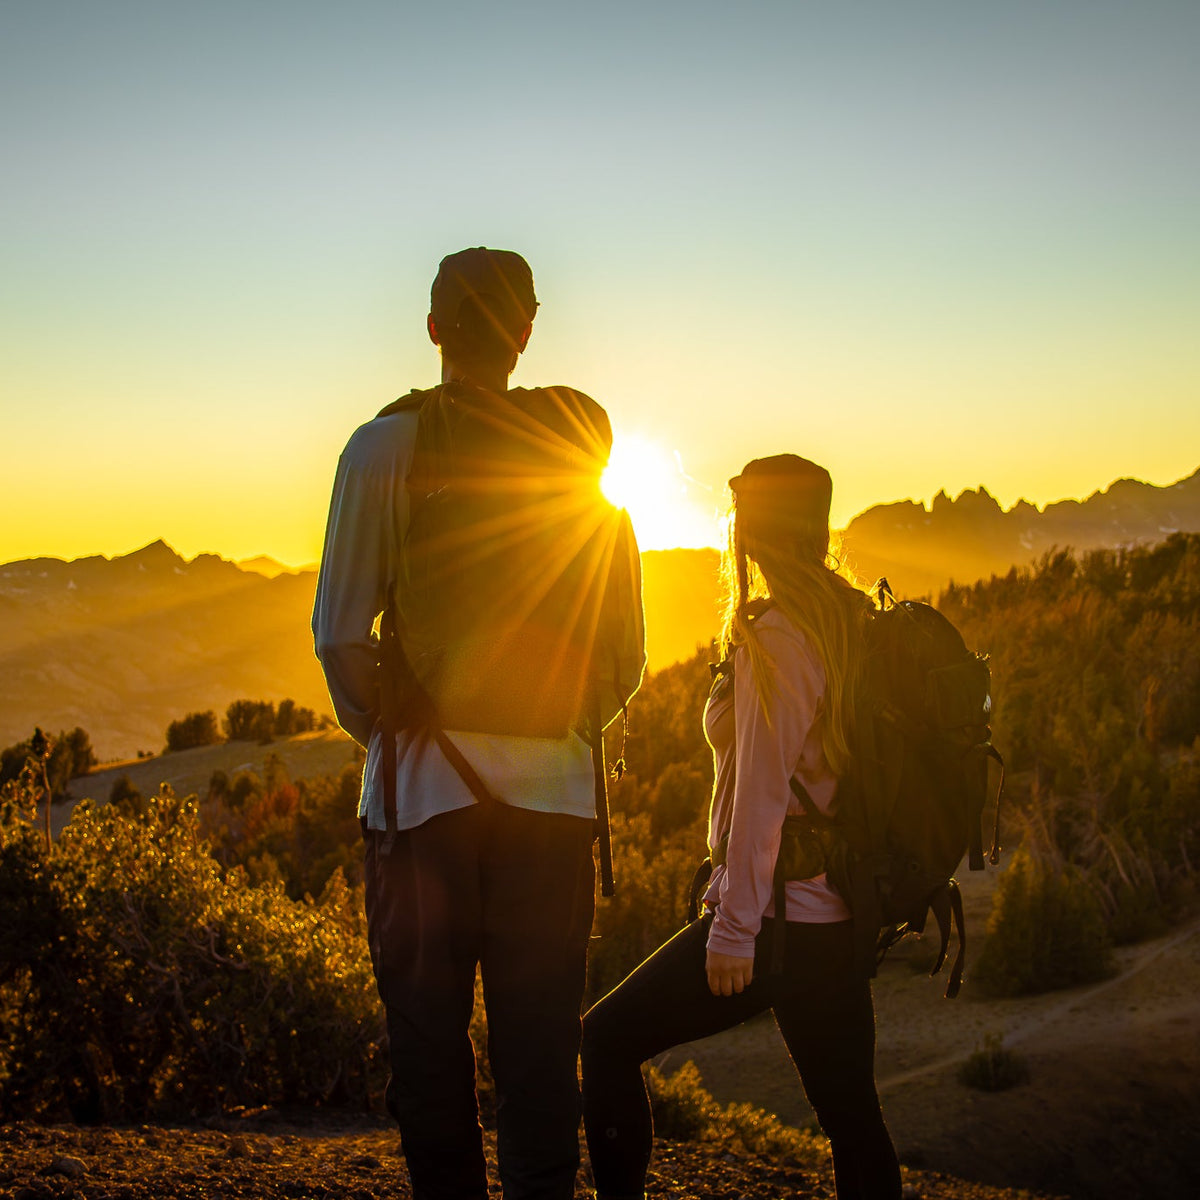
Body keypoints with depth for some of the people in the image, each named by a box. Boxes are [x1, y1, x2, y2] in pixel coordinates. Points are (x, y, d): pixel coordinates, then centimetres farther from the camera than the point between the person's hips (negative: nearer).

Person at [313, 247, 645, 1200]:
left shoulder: (387, 446, -4)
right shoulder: (579, 454, 6)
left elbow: (340, 636, -8)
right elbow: (627, 658, 8)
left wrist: (385, 733, 7)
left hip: (428, 784, -3)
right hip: (555, 784, 3)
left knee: (429, 1034, 8)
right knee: (540, 1042, 9)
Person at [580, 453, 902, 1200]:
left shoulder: (774, 636, -14)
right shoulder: (855, 626, 10)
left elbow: (763, 792, -17)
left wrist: (734, 927, -15)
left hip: (780, 911, -8)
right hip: (842, 914, 8)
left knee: (609, 1040, 5)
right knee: (851, 1115, 12)